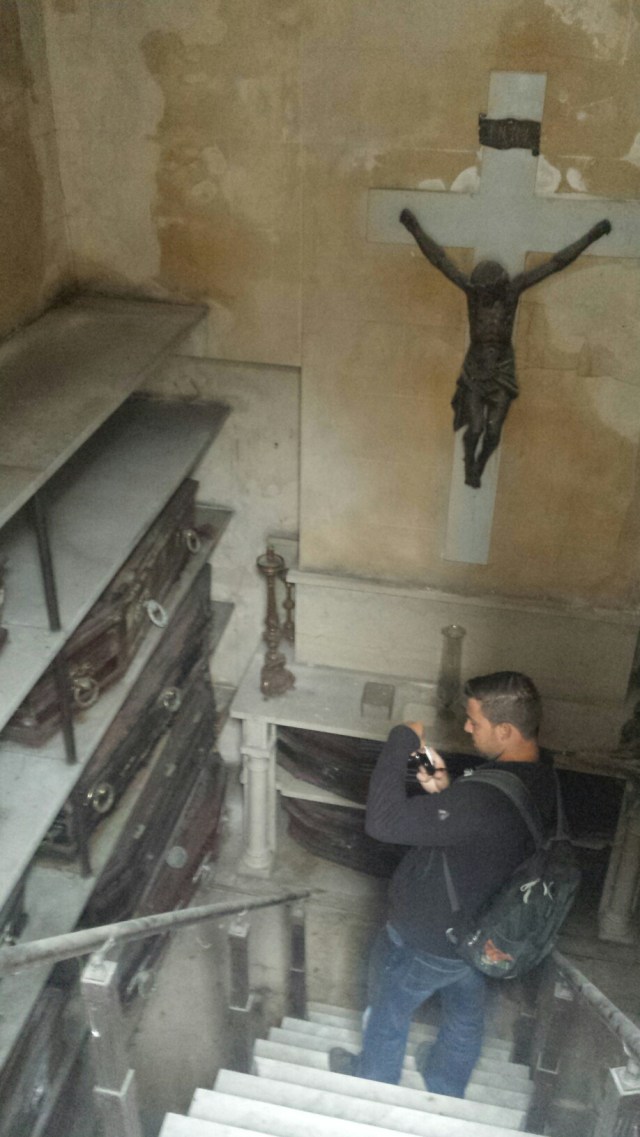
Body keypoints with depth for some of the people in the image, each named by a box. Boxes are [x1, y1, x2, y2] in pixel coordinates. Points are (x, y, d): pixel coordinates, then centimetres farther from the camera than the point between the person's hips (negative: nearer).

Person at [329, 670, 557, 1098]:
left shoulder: (483, 801, -43)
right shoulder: (540, 770, -15)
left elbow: (385, 821, -44)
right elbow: (473, 768, 4)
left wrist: (402, 740, -35)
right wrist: (445, 781, -18)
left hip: (429, 941, -7)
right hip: (485, 932, 7)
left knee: (389, 1011, 25)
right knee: (466, 1014, 32)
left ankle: (374, 1080, 52)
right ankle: (446, 1088, 58)